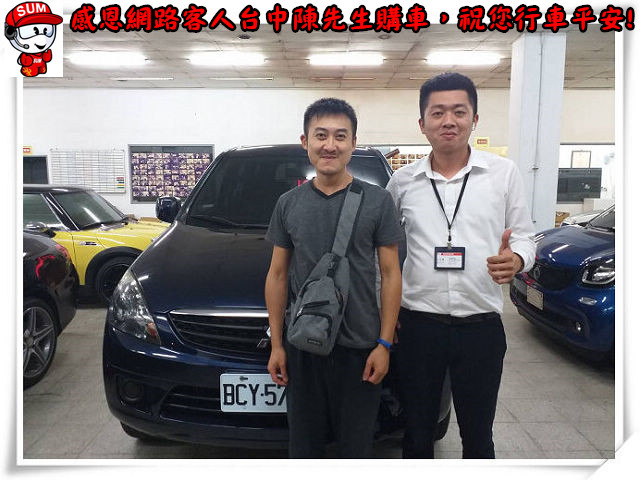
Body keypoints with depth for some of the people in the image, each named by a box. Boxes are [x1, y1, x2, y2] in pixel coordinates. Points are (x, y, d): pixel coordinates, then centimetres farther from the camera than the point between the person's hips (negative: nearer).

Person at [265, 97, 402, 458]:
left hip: (360, 347, -2)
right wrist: (277, 344, 3)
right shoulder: (289, 204, 4)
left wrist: (384, 343, -7)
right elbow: (278, 275, 6)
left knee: (356, 445, 13)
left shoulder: (377, 201, -3)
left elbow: (390, 274, -2)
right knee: (304, 444, 17)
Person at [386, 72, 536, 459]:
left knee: (478, 435, 16)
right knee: (417, 434, 15)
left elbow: (525, 236, 5)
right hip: (418, 325, 1)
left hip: (481, 326, 0)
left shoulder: (504, 173, 0)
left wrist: (515, 259, -19)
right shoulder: (404, 181, 3)